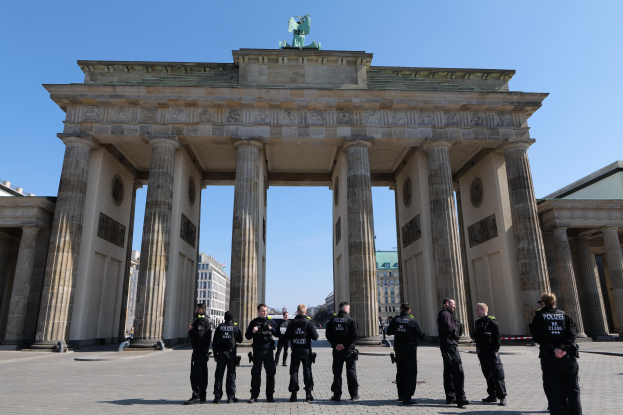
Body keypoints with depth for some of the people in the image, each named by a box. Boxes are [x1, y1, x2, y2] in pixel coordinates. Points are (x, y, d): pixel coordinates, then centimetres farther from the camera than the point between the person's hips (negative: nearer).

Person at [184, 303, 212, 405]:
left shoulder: (200, 321, -14)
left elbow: (199, 335, -27)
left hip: (199, 351, -10)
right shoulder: (207, 321, 18)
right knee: (203, 374, 13)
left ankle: (196, 396, -13)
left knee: (195, 374, -10)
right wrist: (192, 330, 15)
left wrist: (190, 330, -12)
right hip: (205, 351, 10)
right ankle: (202, 396, 20)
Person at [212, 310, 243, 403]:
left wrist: (215, 354, 9)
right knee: (231, 374, 4)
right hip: (231, 353, -1)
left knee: (219, 375, 6)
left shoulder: (219, 327, 2)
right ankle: (231, 396, 4)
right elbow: (240, 340, 5)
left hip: (221, 353, 1)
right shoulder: (235, 327, -2)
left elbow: (214, 342, 3)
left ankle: (217, 396, 5)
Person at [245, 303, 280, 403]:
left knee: (271, 373, 3)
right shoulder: (254, 322, 6)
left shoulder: (271, 322, 10)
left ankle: (270, 395, 13)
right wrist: (252, 331, -15)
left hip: (268, 350, 2)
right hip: (257, 351, -1)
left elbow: (278, 335, 8)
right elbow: (247, 336, 6)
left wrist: (272, 329, -10)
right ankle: (254, 396, 10)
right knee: (256, 373, 0)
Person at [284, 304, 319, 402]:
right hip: (306, 351, -1)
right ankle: (308, 393, 9)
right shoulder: (309, 323, -7)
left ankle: (293, 394, 7)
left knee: (294, 371, 8)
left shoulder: (292, 323, -3)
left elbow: (286, 338, -3)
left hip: (295, 351, 1)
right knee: (307, 371, 8)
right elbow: (315, 337, -8)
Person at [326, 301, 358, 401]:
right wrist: (345, 345, -11)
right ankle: (354, 395, 13)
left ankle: (337, 395, 9)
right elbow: (354, 335, -14)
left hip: (337, 350, 3)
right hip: (348, 350, -3)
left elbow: (328, 335, 0)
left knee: (337, 372, 8)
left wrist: (335, 344, -4)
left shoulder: (332, 320, 4)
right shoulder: (351, 320, -7)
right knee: (351, 372, 8)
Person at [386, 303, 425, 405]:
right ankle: (407, 397, -3)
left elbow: (389, 332, 8)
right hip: (410, 349, -4)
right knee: (410, 373, 1)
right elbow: (421, 335, -9)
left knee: (400, 372, 18)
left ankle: (401, 395, 28)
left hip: (398, 348, 4)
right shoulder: (413, 321, -14)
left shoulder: (395, 320, -3)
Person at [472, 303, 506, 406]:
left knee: (498, 374, -3)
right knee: (488, 375, 12)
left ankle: (502, 396, 4)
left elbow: (498, 337, -12)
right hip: (482, 353, 8)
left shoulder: (492, 322, -9)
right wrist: (478, 350, 15)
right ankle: (492, 395, 20)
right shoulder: (477, 323, 13)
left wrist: (496, 350, -15)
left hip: (491, 352, -7)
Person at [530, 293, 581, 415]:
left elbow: (538, 337, -9)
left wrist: (553, 349, -12)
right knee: (573, 390, 12)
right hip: (568, 357, 2)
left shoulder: (539, 317, 4)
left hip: (549, 359, -2)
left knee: (553, 391, 4)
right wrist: (563, 348, -13)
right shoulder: (565, 315, 10)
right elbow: (572, 334, -4)